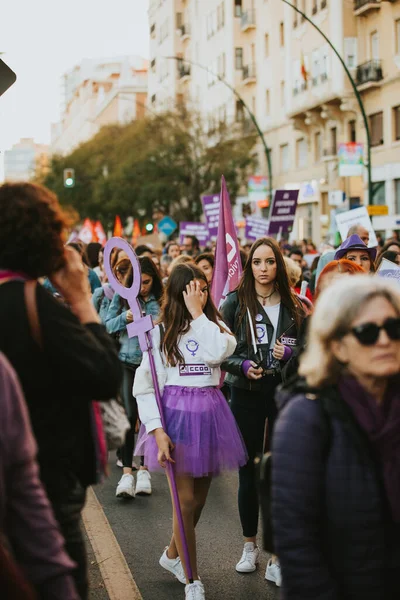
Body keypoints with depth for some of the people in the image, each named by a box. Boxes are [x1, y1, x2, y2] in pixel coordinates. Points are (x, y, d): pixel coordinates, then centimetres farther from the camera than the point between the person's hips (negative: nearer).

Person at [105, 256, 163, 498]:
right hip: (126, 362, 1)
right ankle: (127, 473, -3)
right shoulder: (122, 297, 1)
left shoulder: (162, 300, -4)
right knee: (129, 416, -6)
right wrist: (124, 318, -14)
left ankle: (144, 469, 21)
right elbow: (107, 325, 3)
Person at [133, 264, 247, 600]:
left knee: (200, 497, 13)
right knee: (186, 500, -4)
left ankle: (172, 554, 37)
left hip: (210, 412, 4)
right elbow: (145, 385, -4)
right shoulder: (160, 332, 0)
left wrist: (198, 312, -10)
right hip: (176, 413, -4)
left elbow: (217, 352, -17)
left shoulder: (215, 326, 8)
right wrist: (157, 430, -15)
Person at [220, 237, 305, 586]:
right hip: (247, 394, 0)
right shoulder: (235, 303, 0)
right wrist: (242, 366, -17)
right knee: (248, 471, 10)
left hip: (285, 393, 0)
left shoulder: (293, 306, 4)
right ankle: (250, 546, 26)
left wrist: (290, 353, -11)